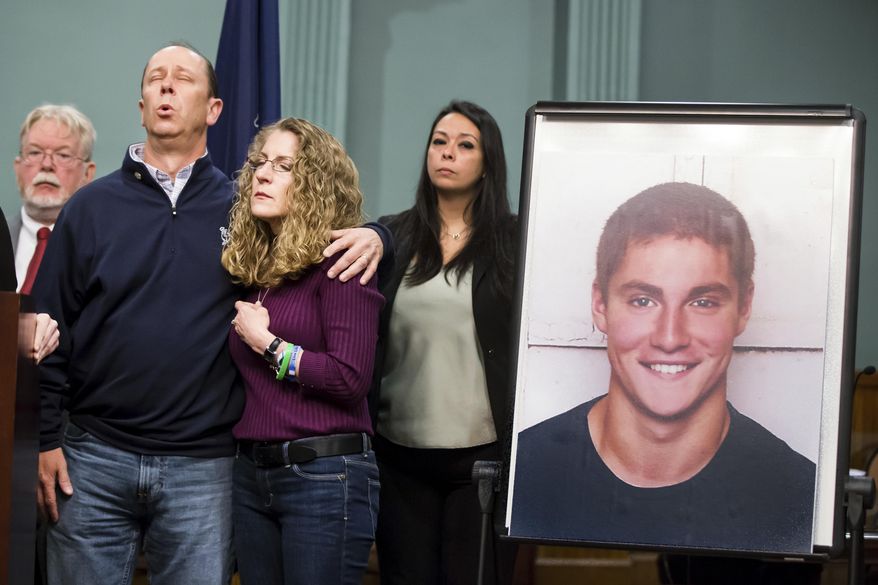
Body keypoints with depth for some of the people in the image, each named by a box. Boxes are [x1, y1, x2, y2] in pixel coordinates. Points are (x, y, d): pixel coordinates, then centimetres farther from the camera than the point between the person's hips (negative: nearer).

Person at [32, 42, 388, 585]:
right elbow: (49, 331, 5)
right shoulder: (91, 207, 5)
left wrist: (368, 236, -8)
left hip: (203, 467, 0)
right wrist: (43, 438, 0)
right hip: (94, 458, 0)